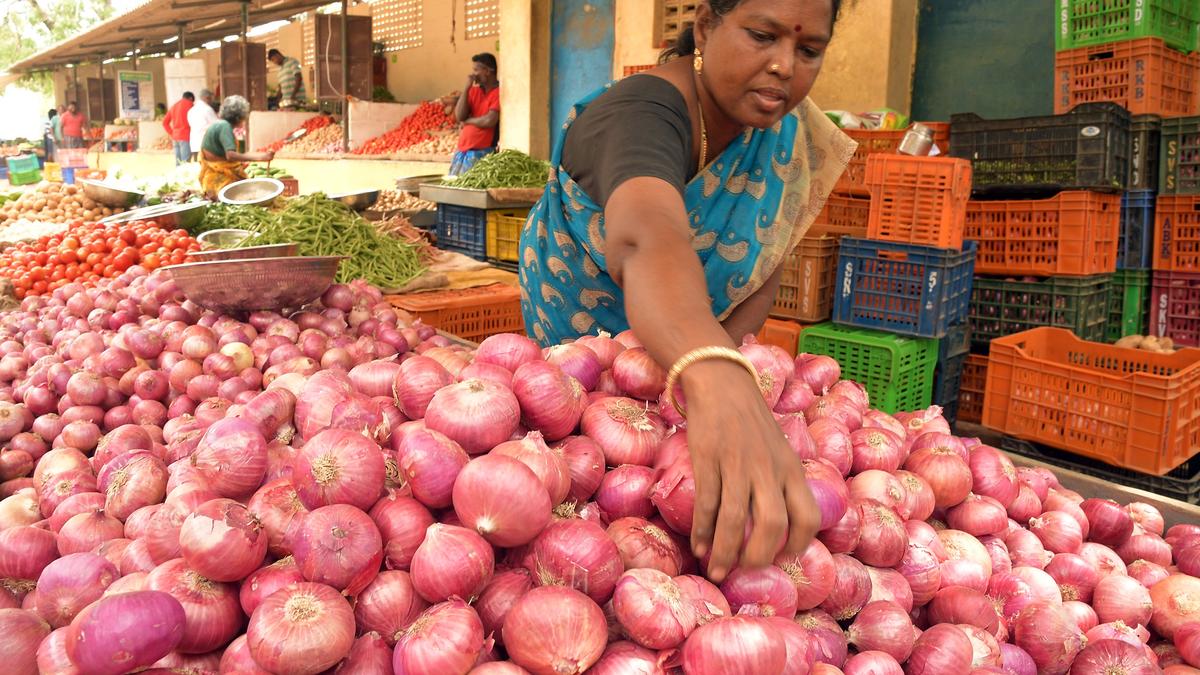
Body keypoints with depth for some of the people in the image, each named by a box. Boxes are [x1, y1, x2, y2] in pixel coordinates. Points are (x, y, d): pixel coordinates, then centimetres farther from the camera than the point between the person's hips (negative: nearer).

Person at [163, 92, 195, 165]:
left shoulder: (174, 106, 20)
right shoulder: (189, 104, 0)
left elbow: (165, 122, 19)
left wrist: (172, 134, 17)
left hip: (175, 137, 7)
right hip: (185, 137, -7)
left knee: (178, 163, 6)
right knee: (185, 163, -12)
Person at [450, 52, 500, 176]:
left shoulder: (499, 92, -6)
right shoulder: (474, 91, 15)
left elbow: (490, 121, -18)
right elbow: (459, 116, 3)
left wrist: (468, 121, 0)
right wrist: (467, 87, -1)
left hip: (481, 153, -7)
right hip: (462, 151, 7)